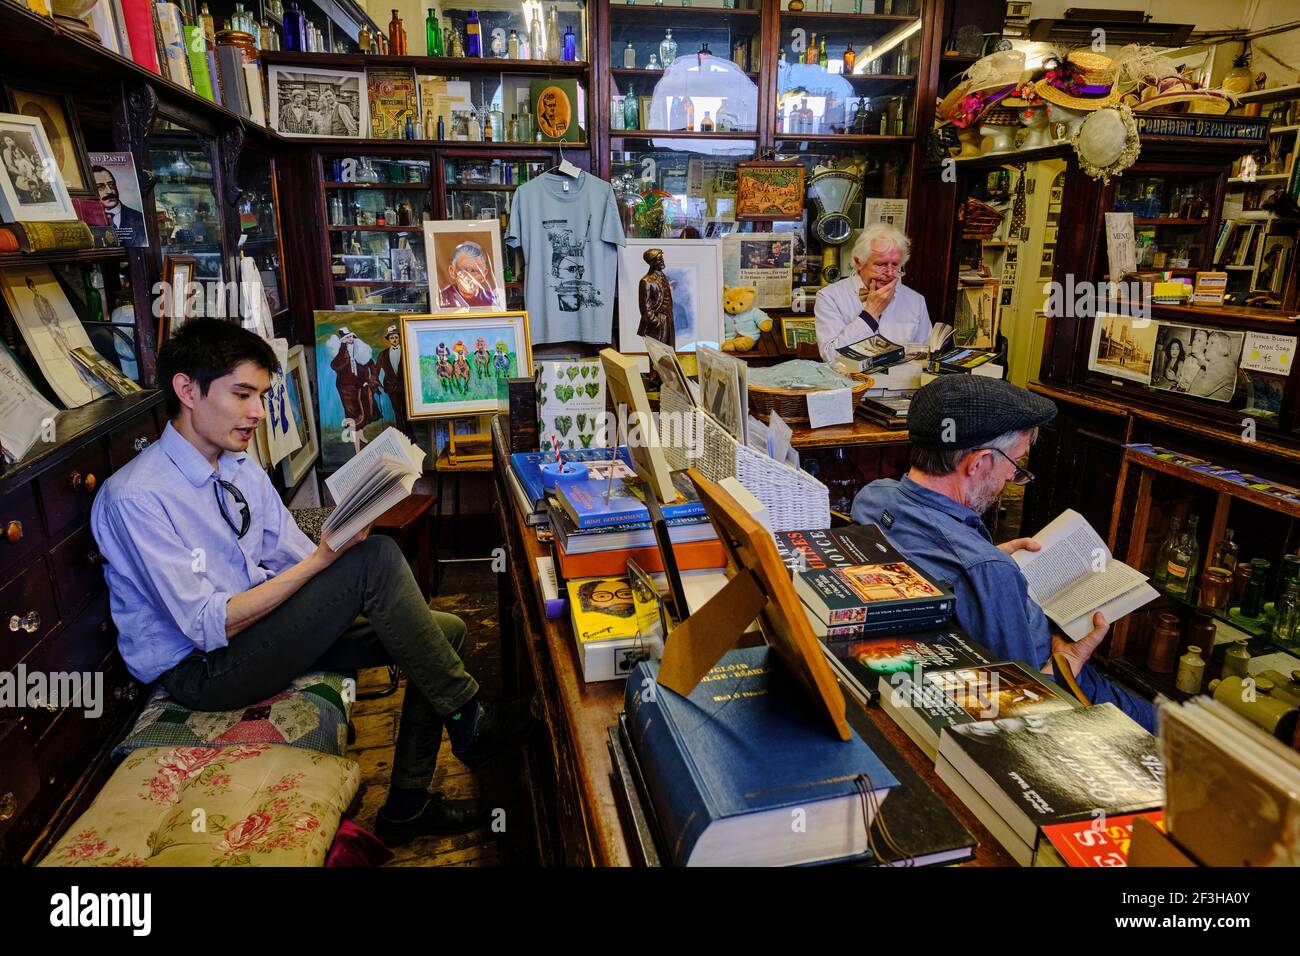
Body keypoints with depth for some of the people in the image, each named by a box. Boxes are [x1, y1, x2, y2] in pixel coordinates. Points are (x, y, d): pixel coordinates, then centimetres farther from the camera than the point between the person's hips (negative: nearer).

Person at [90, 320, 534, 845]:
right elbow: (210, 626, -23)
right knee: (377, 559, -26)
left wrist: (343, 543, -16)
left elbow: (300, 562, 5)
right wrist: (324, 559, -28)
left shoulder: (243, 471, 6)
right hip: (202, 671, -8)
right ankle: (469, 723, -11)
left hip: (263, 630, 8)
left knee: (446, 629, -3)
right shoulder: (135, 497, -19)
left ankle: (407, 804, 6)